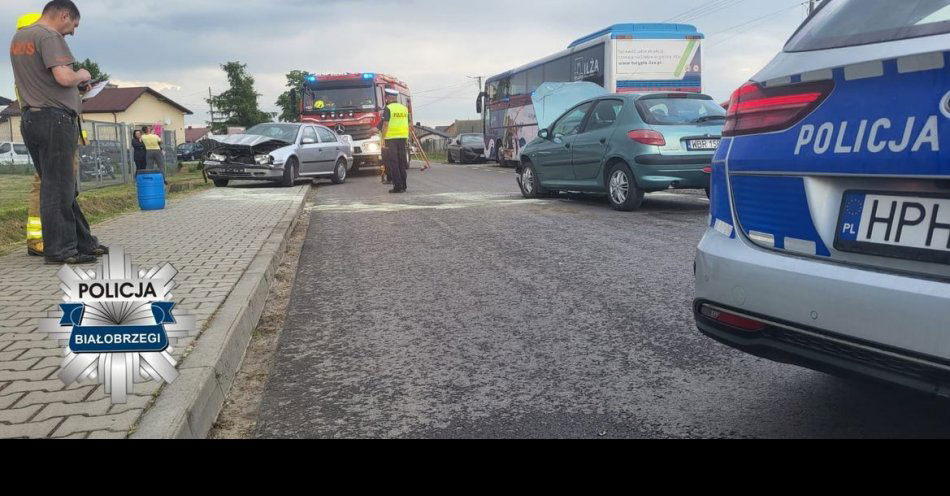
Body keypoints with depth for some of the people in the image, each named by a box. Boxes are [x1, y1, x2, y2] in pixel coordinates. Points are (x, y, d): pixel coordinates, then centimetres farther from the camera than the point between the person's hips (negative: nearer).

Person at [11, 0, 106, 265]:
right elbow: (63, 77, -20)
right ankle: (59, 249, -3)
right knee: (58, 187, -6)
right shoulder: (49, 37, -9)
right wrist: (81, 75, 0)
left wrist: (76, 84, 17)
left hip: (31, 118, 9)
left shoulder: (17, 37, 21)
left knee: (64, 187, 11)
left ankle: (83, 243, 16)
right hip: (54, 117, -9)